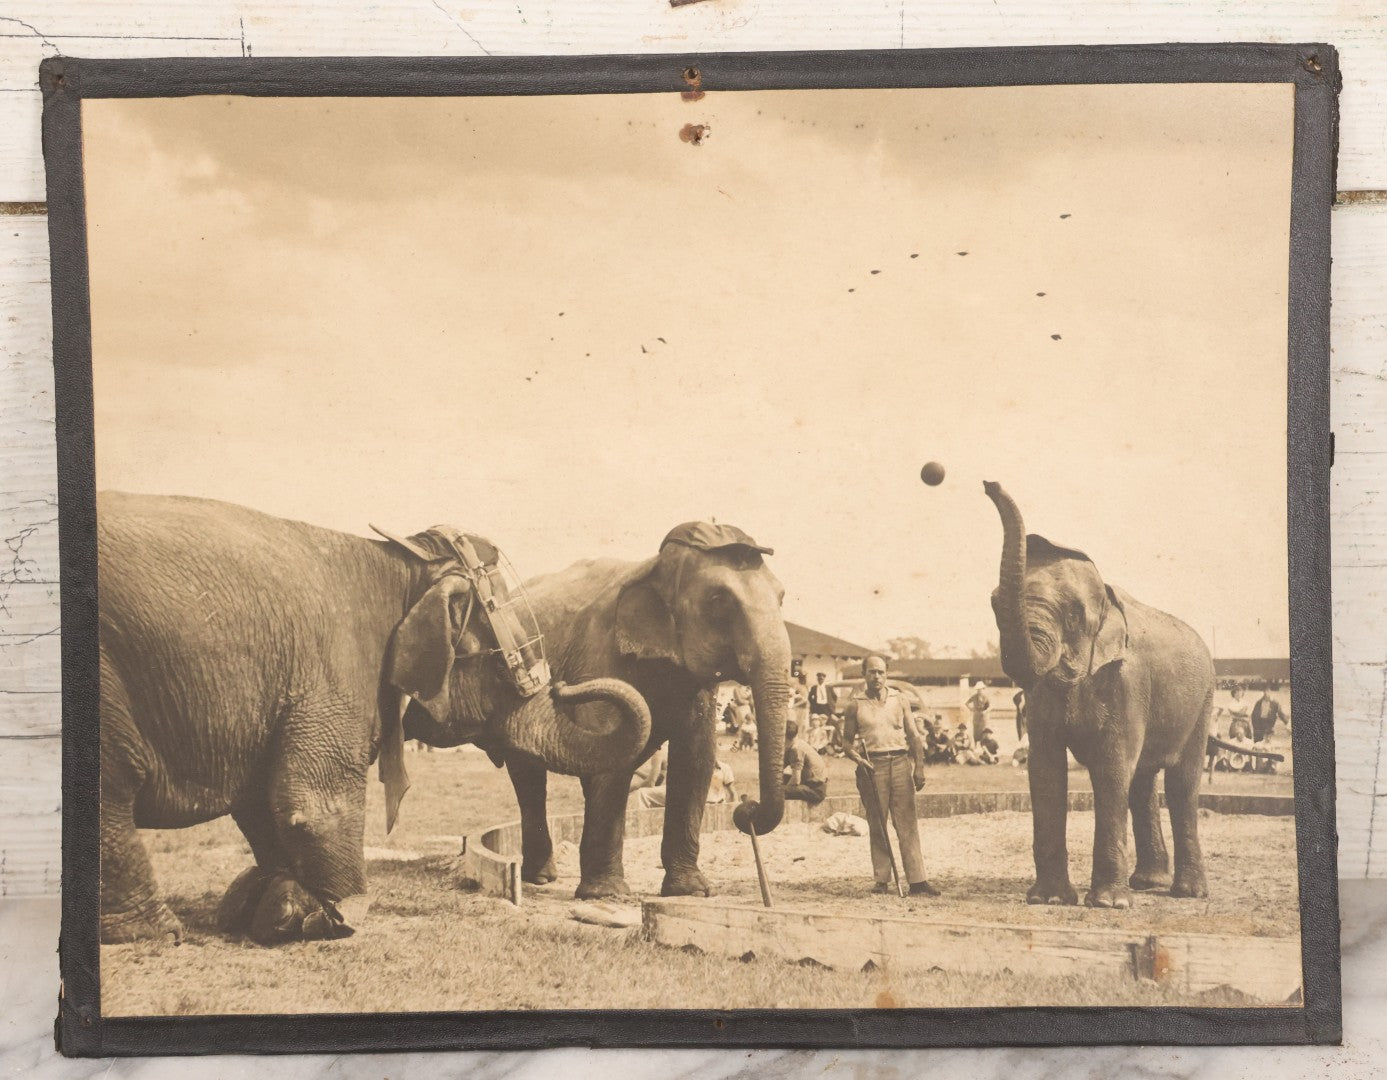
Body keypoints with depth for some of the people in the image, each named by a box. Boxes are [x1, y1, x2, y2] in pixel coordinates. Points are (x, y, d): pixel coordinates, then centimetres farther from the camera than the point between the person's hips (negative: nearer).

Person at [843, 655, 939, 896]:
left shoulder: (899, 699, 11)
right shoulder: (855, 704, 7)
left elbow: (914, 736, 11)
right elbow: (847, 741, 10)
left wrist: (919, 767, 3)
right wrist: (857, 758, -9)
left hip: (900, 761, 1)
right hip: (872, 766, -1)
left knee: (907, 823, -4)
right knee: (877, 825, 2)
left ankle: (917, 881, -6)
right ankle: (881, 880, 8)